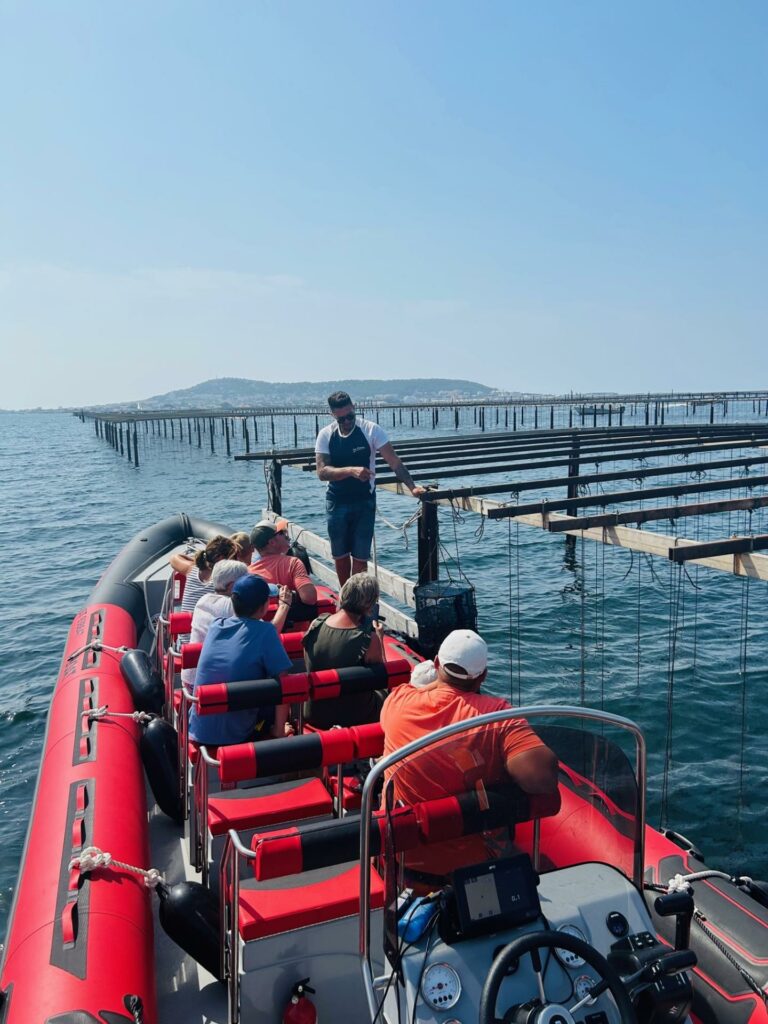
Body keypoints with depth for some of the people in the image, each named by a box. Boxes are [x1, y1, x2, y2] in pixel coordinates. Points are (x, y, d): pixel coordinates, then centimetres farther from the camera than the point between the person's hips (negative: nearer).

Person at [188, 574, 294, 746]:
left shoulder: (216, 626, 0)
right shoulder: (264, 630, -16)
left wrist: (283, 605, 29)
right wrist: (279, 729, -5)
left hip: (198, 731, 5)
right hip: (234, 736, -5)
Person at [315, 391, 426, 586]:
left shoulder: (371, 430, -11)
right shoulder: (326, 435, -5)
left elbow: (394, 462, -13)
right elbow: (322, 471, -16)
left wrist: (412, 487, -25)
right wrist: (351, 471, -31)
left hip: (364, 502, -2)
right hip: (336, 502, 2)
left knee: (360, 557, -1)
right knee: (340, 555, 13)